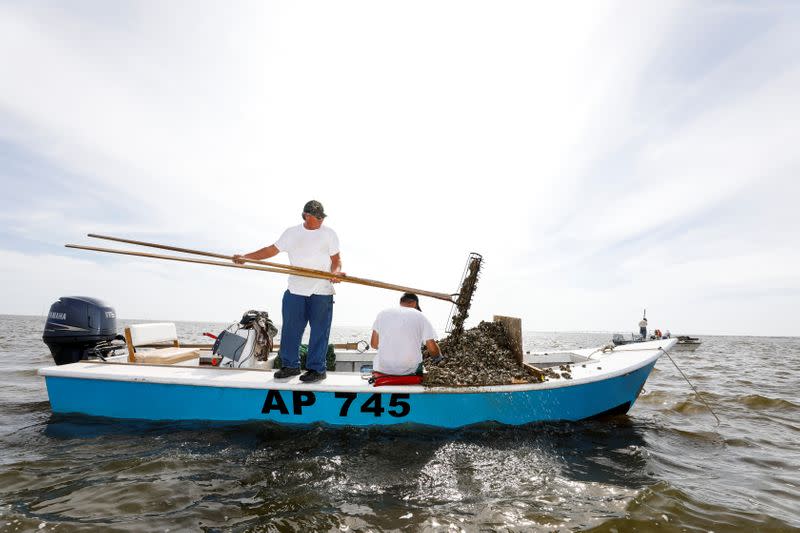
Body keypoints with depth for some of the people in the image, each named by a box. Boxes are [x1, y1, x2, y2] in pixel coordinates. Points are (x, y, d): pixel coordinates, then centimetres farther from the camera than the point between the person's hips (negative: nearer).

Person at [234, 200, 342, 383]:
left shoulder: (329, 233, 4)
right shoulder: (291, 233, 9)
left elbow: (336, 259, 6)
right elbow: (272, 250, 12)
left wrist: (336, 272, -15)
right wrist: (245, 257, 7)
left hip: (322, 292, -2)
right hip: (295, 291, 3)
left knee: (319, 332, 0)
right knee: (290, 330, 7)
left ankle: (316, 369, 11)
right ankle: (290, 365, 22)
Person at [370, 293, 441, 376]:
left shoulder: (383, 313, 4)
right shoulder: (420, 316, 0)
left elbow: (374, 344, 6)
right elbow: (433, 350, -4)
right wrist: (439, 356, 18)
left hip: (383, 369, 1)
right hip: (410, 370, 0)